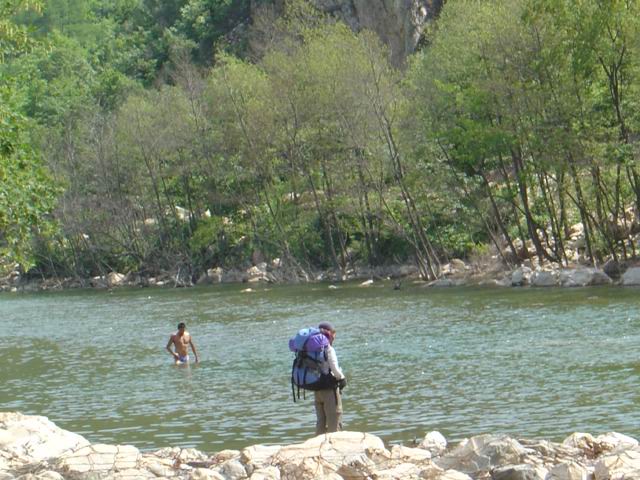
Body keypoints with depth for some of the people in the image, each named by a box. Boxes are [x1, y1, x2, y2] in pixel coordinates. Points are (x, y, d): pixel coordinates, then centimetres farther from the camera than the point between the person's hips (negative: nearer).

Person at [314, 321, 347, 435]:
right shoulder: (329, 349, -13)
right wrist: (342, 378, 2)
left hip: (316, 389, 6)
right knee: (334, 423, 1)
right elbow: (335, 369, -17)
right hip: (330, 389, -6)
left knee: (321, 422, 15)